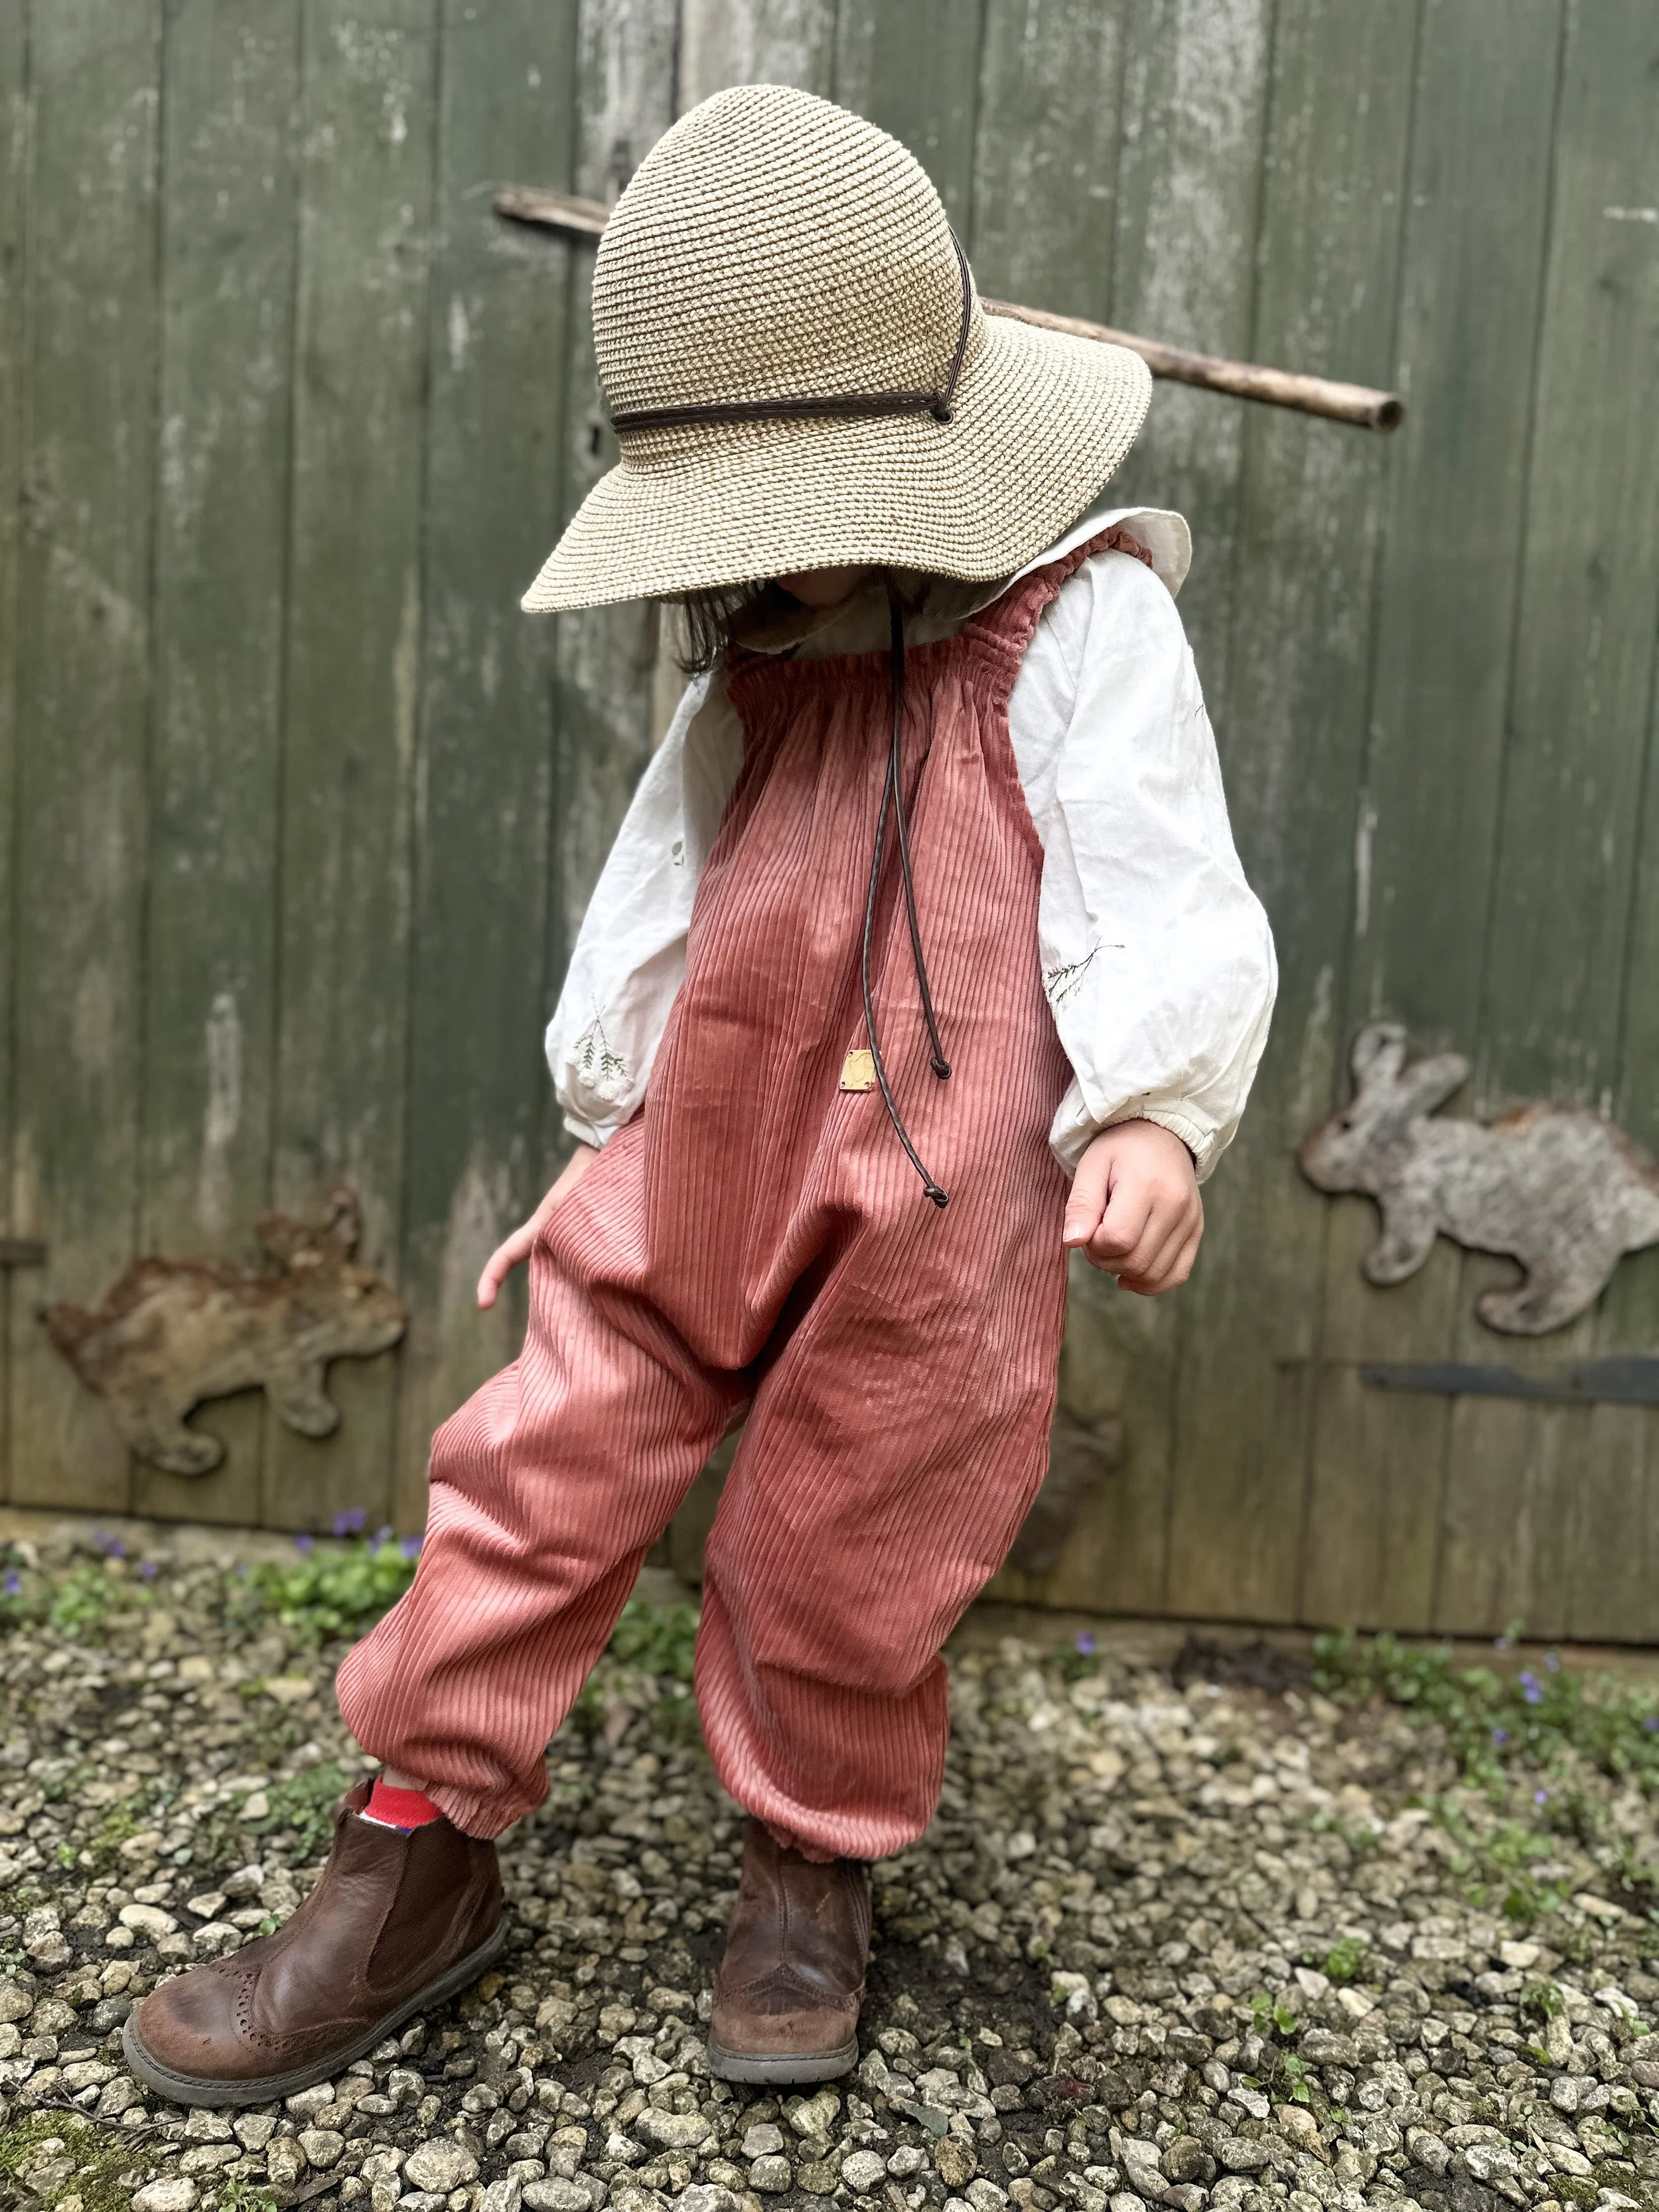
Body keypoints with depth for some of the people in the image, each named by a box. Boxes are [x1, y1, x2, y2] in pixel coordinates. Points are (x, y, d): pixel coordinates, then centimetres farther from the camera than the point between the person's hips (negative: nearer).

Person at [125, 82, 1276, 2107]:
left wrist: (1151, 1113, -29)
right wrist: (601, 1139, 20)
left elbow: (1162, 892, -13)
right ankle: (416, 1860, 24)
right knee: (537, 1477, 5)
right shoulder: (753, 655, 14)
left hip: (931, 1214, -5)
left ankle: (816, 1867, 37)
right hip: (697, 1171, 6)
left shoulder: (1076, 621, -6)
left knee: (841, 1569, 7)